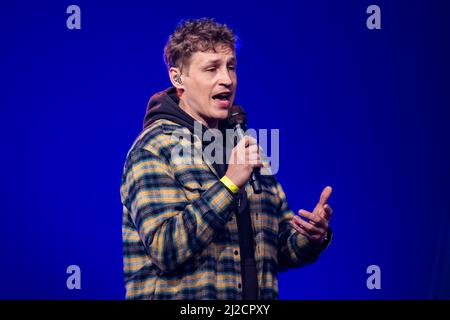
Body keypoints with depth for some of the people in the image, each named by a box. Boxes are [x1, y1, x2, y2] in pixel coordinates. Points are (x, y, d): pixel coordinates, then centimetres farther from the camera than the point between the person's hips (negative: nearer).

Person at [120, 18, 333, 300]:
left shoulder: (247, 149, 12)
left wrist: (314, 236, -5)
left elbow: (282, 250, 14)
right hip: (182, 306, -4)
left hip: (256, 303, 5)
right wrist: (230, 183, -20)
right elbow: (165, 249, -17)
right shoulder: (154, 148, -6)